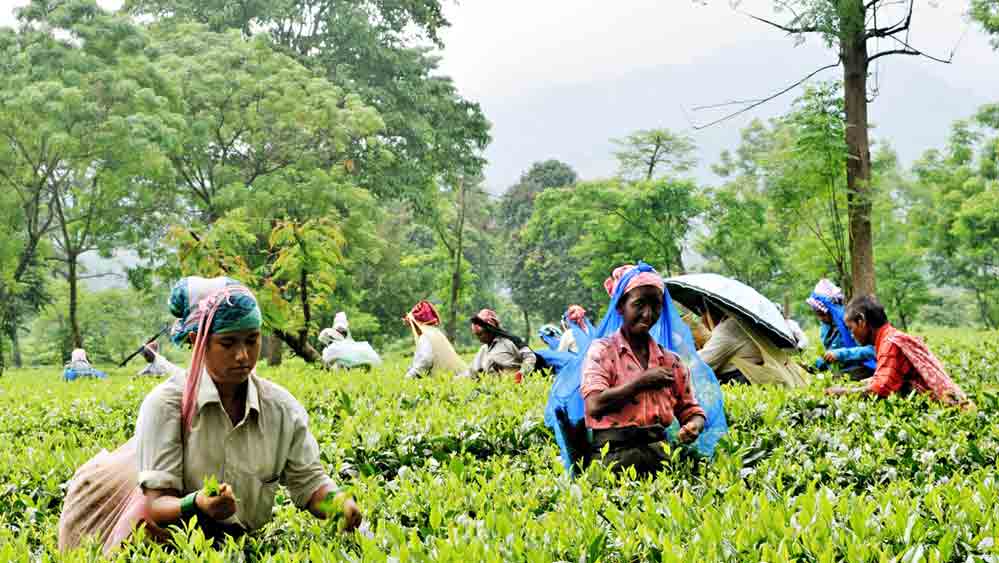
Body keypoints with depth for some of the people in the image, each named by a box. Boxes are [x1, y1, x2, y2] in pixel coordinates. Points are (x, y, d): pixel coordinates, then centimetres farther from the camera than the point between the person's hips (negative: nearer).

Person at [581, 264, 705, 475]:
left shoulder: (671, 361, 18)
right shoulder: (602, 351, 5)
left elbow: (691, 411, 22)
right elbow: (594, 406, -9)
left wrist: (694, 426, -2)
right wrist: (641, 383, -6)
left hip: (660, 447, 4)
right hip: (616, 450, -3)